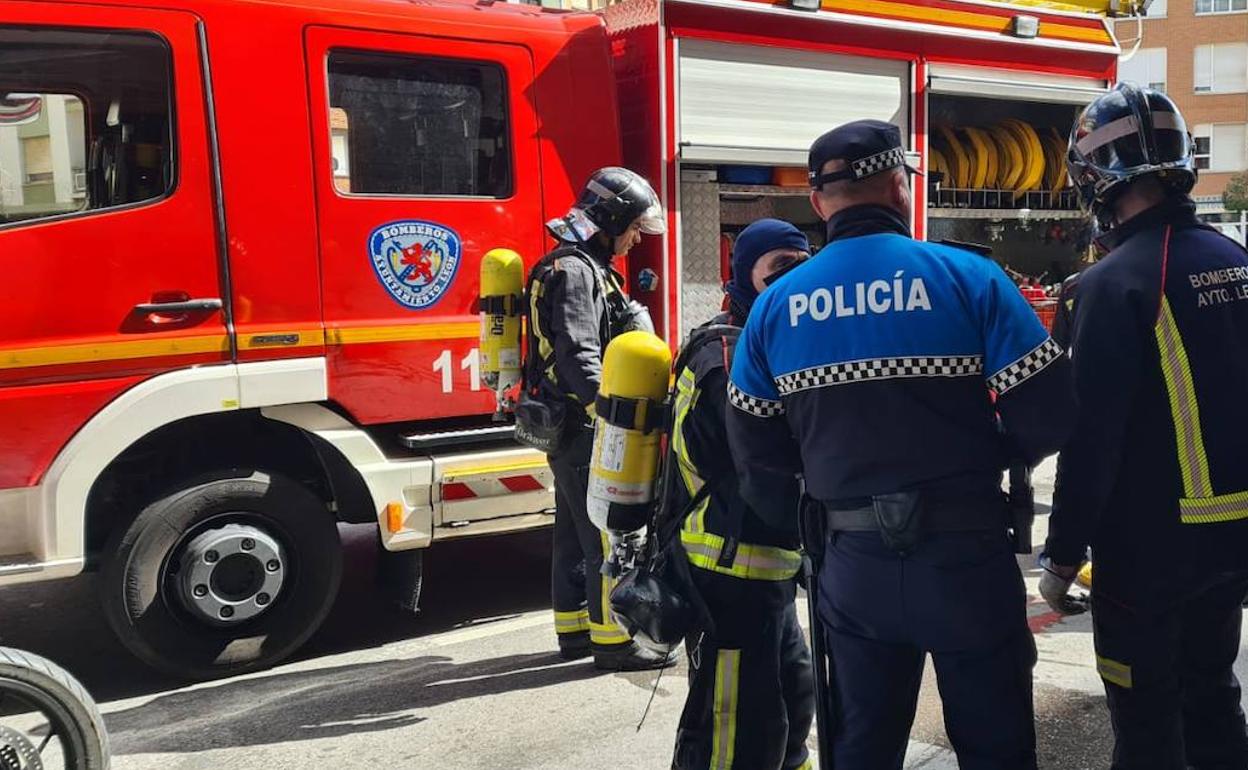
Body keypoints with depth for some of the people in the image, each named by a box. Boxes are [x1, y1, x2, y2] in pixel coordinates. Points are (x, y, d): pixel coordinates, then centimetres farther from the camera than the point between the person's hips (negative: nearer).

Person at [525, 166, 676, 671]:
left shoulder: (588, 268, 18)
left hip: (571, 427, 11)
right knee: (609, 534, -6)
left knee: (575, 531, 15)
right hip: (581, 427, -11)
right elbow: (579, 356, -25)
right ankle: (612, 640, 0)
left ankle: (574, 629, 24)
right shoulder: (574, 270, -15)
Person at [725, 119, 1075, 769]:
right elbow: (1049, 415, -10)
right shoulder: (969, 277, -10)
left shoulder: (775, 305, -2)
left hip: (853, 562, 3)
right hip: (967, 553, -2)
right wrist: (990, 456, 9)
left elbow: (756, 456, 1)